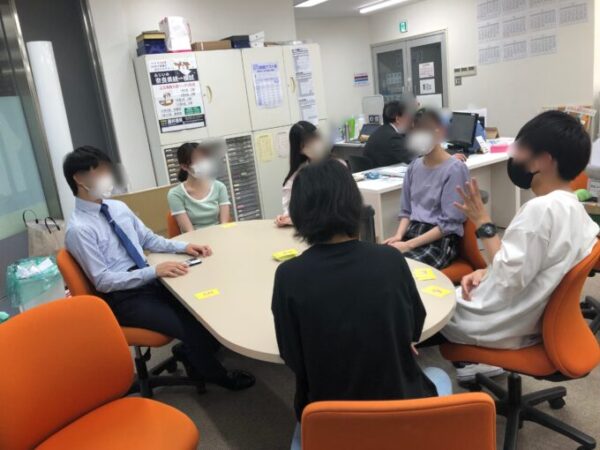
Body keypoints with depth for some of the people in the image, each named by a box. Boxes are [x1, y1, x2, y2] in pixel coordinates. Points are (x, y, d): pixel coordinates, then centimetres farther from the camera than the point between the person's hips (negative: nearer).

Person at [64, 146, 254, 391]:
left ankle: (189, 352, 15)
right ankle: (214, 374, 8)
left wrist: (184, 246, -1)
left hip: (148, 279, 7)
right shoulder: (79, 229, -16)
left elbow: (148, 239, 15)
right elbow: (103, 281, -19)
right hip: (124, 298, -7)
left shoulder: (118, 207, 6)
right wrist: (154, 271, -25)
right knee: (192, 326, -20)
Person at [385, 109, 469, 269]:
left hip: (441, 240, -5)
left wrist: (409, 245, -17)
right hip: (412, 233, 6)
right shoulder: (414, 166, 10)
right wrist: (399, 235, -4)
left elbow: (449, 223, -12)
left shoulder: (455, 169, -9)